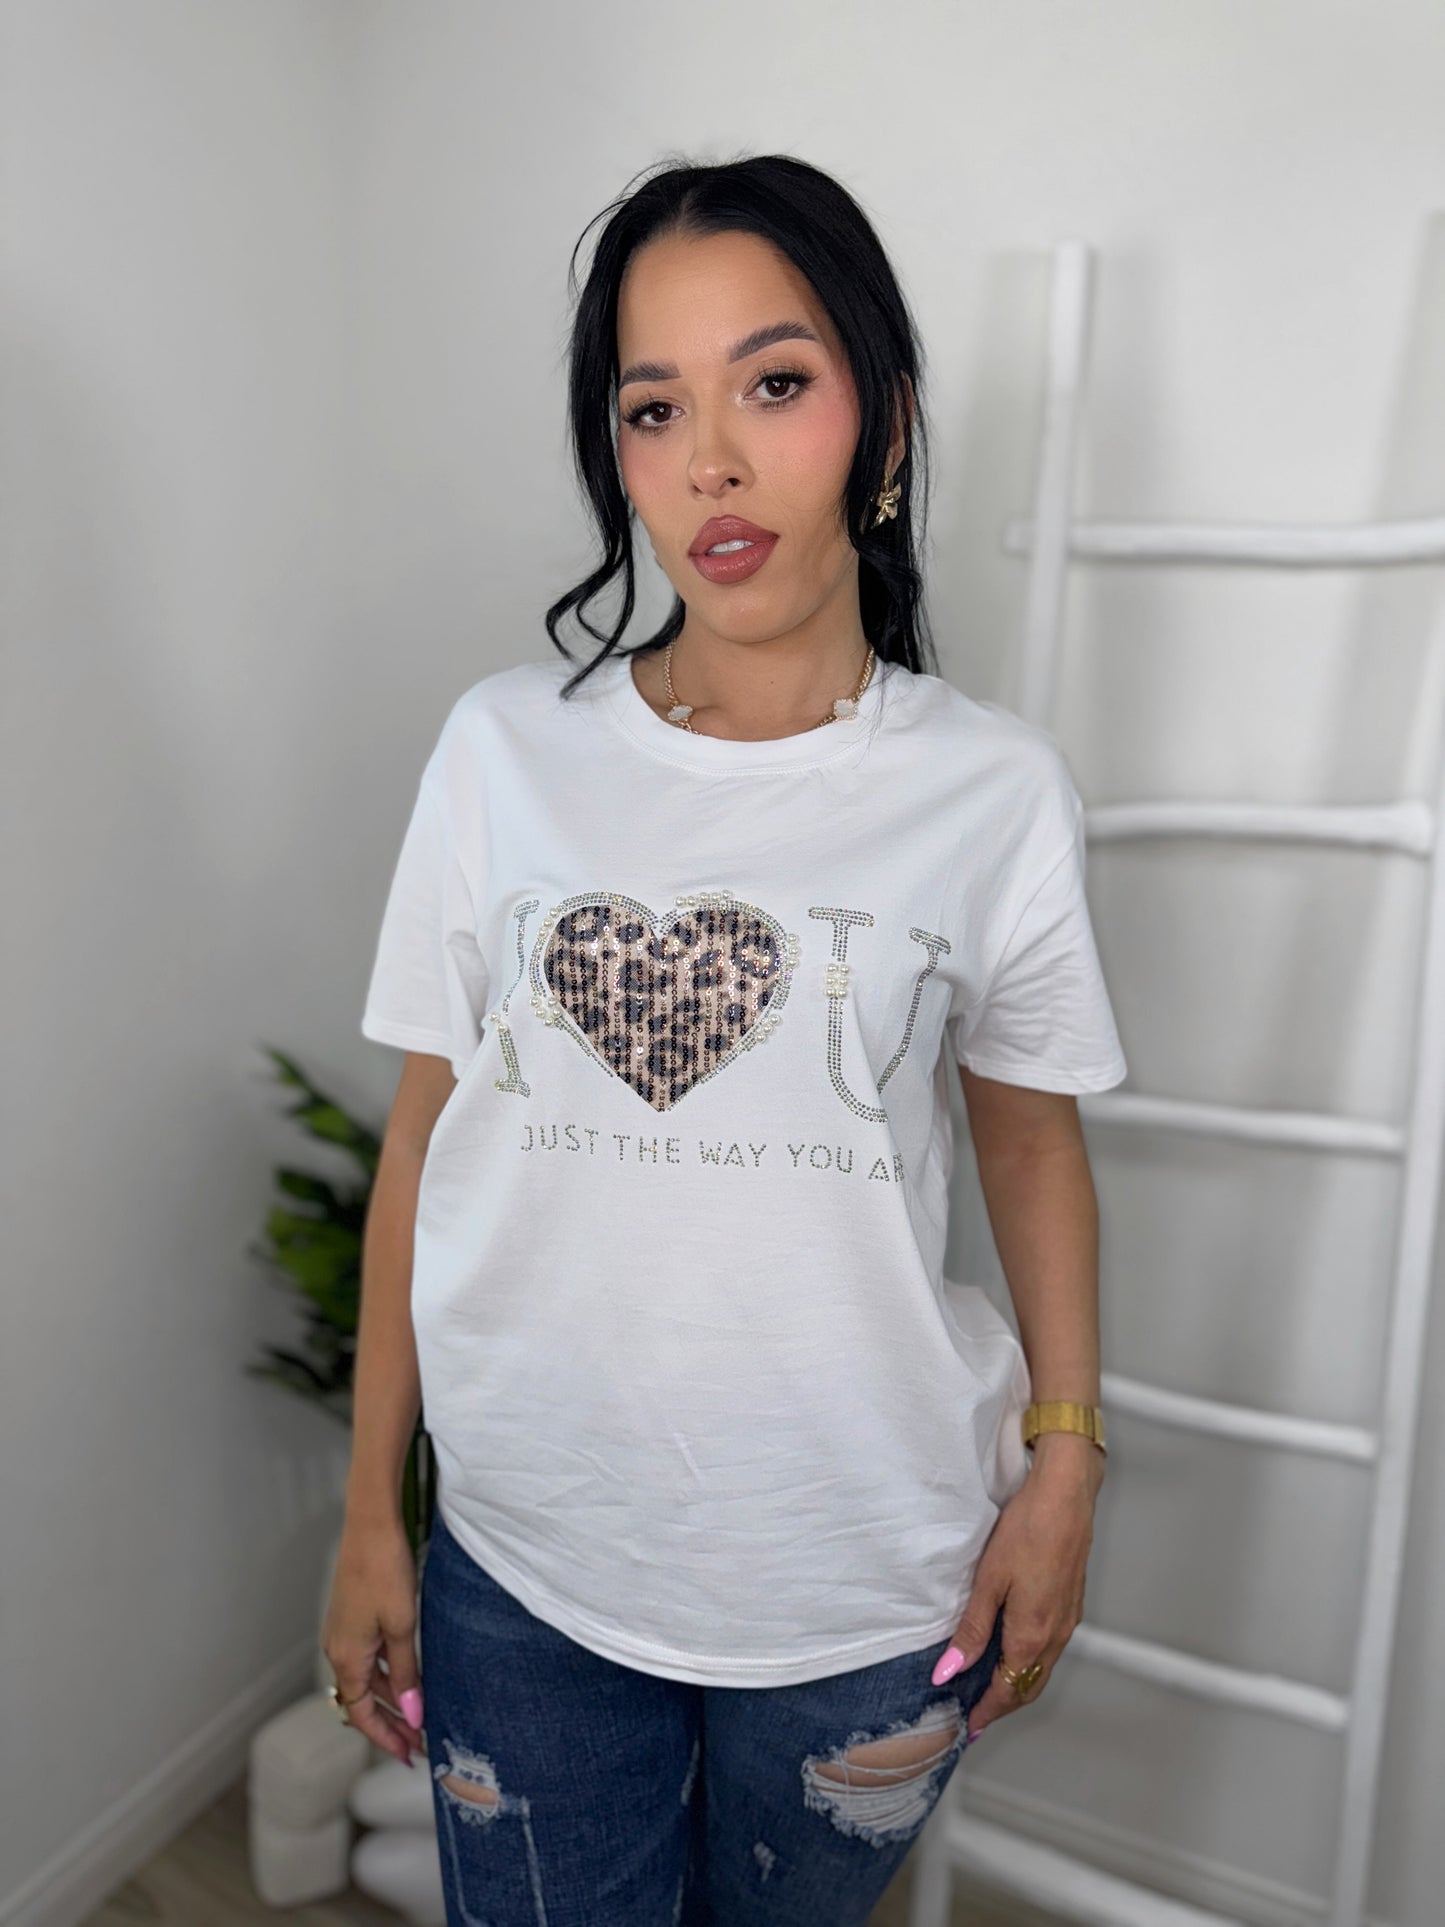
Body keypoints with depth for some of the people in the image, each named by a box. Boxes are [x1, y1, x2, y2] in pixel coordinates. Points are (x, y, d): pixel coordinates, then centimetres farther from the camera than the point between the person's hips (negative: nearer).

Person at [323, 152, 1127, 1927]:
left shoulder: (996, 792, -7)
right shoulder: (504, 750, -6)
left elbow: (1030, 1133, 4)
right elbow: (425, 1135, -2)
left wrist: (1064, 1464, 0)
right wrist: (370, 1512, 2)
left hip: (870, 1588, 1)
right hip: (523, 1574, 1)